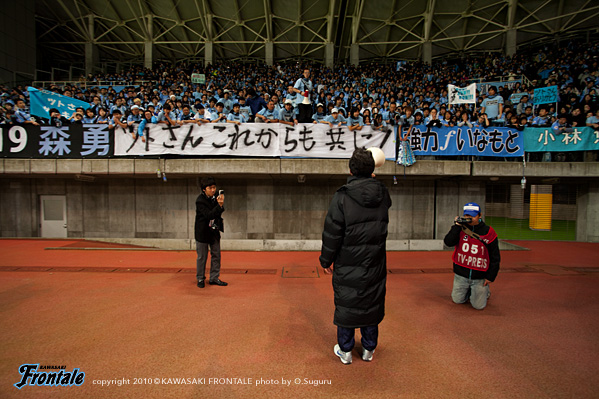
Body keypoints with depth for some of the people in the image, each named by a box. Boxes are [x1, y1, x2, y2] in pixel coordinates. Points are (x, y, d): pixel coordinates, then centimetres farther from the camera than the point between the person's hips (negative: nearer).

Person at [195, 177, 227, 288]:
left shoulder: (215, 197, 1)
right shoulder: (200, 200, -18)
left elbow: (219, 212, 6)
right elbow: (209, 215, -27)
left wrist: (221, 203, -13)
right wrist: (219, 205, -38)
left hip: (214, 231, 6)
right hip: (203, 232, -6)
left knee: (216, 255, 9)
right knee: (202, 256, 6)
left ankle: (214, 278, 21)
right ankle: (200, 279, 22)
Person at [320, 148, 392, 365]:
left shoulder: (342, 197, -18)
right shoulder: (383, 194, -4)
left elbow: (332, 233, -15)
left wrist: (326, 260, -1)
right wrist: (371, 179, 25)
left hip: (348, 266, -4)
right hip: (375, 265, 4)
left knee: (346, 305, 12)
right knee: (372, 304, 18)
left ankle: (345, 351, 28)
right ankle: (369, 349, 35)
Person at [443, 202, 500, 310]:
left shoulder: (488, 232, -8)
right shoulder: (460, 229, -3)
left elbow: (495, 257, -3)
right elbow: (448, 242, -18)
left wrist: (491, 277, -4)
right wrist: (457, 226, -21)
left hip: (479, 277, -2)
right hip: (461, 275, 2)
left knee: (479, 305, 4)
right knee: (457, 300, 11)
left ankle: (485, 290, 32)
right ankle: (468, 291, 39)